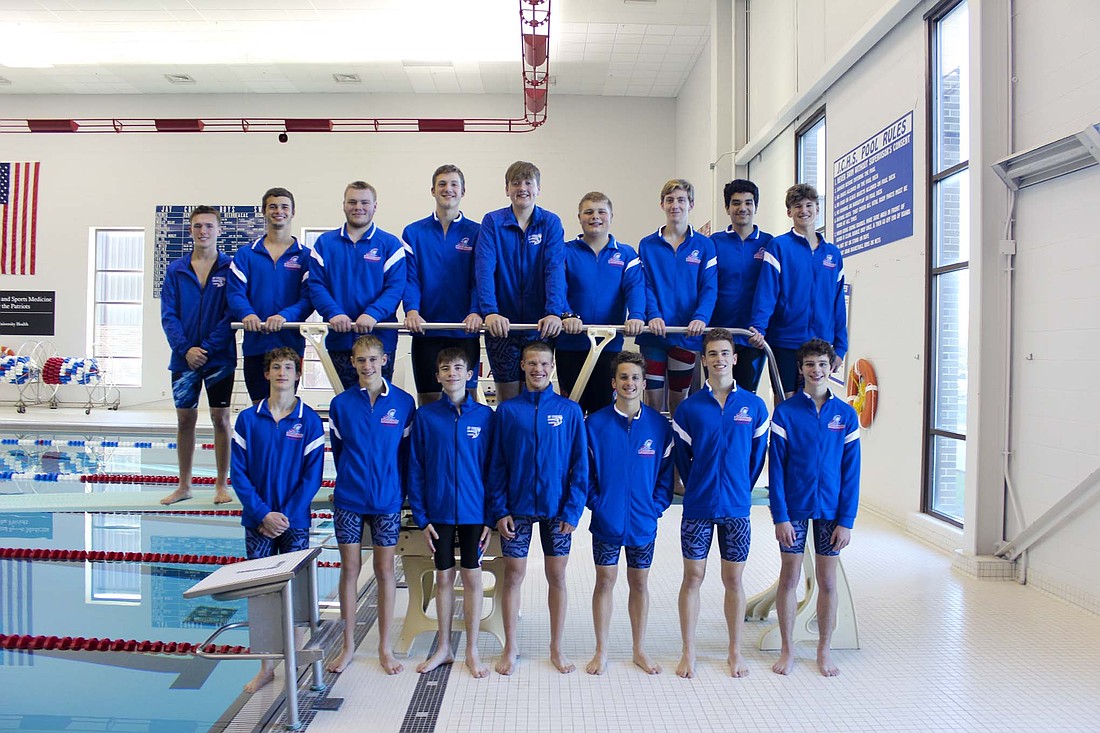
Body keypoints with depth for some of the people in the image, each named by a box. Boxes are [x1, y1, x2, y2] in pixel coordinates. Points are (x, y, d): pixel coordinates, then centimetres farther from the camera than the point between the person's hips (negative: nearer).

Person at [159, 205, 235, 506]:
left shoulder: (230, 268, -2)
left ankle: (221, 485, 13)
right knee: (185, 418, 10)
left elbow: (231, 314, -7)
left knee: (220, 418, 3)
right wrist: (185, 348, -12)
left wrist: (207, 348, -14)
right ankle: (184, 485, 21)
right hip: (184, 357, 3)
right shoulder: (176, 269, 6)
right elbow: (168, 315, 1)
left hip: (219, 357, -3)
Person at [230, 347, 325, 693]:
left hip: (295, 522, -1)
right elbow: (238, 473, -1)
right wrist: (263, 515, -11)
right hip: (257, 521, 2)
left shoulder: (309, 420, -3)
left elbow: (312, 475, -5)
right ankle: (266, 667, 21)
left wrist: (285, 516, -11)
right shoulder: (248, 419, 1)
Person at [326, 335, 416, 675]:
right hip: (348, 500, 1)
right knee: (350, 569, 8)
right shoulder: (341, 403, 1)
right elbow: (338, 450, 9)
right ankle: (348, 646, 22)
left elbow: (407, 452, 2)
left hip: (387, 500, -1)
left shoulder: (403, 402, -2)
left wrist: (401, 491, 2)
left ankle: (386, 647, 19)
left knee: (385, 571, 7)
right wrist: (351, 481, 9)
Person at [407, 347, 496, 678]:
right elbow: (416, 469, -1)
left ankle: (472, 650, 21)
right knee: (444, 577, 11)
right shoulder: (425, 416, -2)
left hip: (474, 512, 0)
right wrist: (420, 516, -6)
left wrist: (491, 515, -4)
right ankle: (444, 648, 27)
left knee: (472, 577, 8)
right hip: (439, 512, 1)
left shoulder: (485, 415, -3)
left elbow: (492, 468, 0)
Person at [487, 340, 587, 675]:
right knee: (513, 575, 7)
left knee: (557, 576, 8)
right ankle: (510, 647, 22)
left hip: (556, 510, 0)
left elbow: (579, 465, -1)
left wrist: (572, 510, -8)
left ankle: (557, 648, 23)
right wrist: (499, 510, -7)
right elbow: (497, 465, 0)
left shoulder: (569, 410, 0)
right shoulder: (507, 410, 1)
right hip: (517, 509, 0)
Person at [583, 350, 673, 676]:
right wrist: (596, 503, -8)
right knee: (605, 581, 8)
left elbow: (666, 471, 2)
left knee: (640, 583, 13)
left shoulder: (659, 424, -2)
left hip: (643, 521, 1)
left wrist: (656, 507, -5)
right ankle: (601, 651, 21)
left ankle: (640, 650, 27)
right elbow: (586, 469, -1)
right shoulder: (595, 423, -5)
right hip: (606, 521, -1)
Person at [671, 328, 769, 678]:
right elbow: (681, 457, 5)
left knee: (733, 580, 9)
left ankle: (735, 652, 24)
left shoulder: (754, 406, 1)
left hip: (737, 508, 1)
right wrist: (698, 489, 10)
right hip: (697, 508, -1)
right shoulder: (689, 407, -2)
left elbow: (757, 456, 8)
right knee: (693, 578, 5)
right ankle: (688, 652, 16)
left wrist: (739, 490, 12)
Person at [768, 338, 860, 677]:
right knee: (789, 578, 7)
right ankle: (787, 649, 21)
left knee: (827, 581, 10)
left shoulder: (846, 414, 1)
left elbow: (851, 471, 1)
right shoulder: (785, 412, -4)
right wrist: (780, 515, -11)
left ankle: (825, 650, 25)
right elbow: (776, 467, -5)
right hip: (794, 509, -1)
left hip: (831, 510, 2)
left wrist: (847, 520, -4)